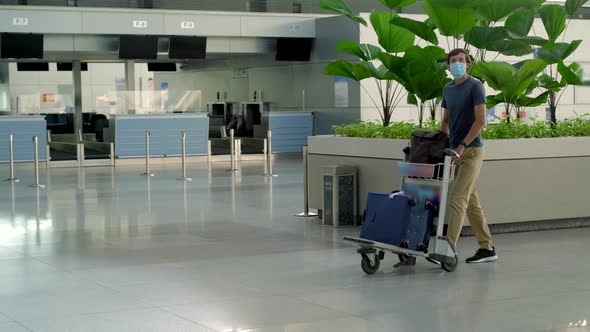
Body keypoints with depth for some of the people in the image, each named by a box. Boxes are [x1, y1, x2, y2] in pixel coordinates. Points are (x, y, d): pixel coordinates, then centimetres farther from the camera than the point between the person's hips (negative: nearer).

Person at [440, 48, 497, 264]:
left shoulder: (475, 86, -10)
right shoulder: (447, 89, 13)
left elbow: (480, 121, -16)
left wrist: (462, 145, -18)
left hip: (471, 151, -8)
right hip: (455, 151, 8)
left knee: (457, 200, -13)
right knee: (471, 201, 10)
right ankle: (487, 248, 16)